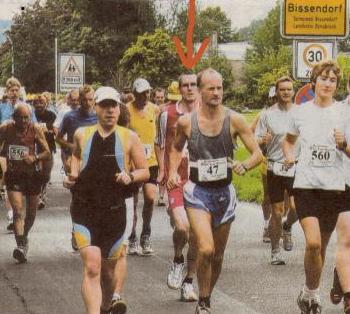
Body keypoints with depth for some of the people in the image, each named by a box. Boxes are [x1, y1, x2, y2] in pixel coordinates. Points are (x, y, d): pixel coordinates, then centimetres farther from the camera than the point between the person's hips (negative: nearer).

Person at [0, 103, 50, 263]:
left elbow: (47, 153, -5)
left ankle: (24, 237, 41)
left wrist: (34, 158, -22)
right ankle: (21, 245, -22)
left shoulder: (36, 130, -10)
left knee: (31, 212, 15)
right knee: (18, 210, -16)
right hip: (13, 175, -1)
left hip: (32, 174, 1)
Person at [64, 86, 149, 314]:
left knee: (109, 267, 14)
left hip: (114, 210, 1)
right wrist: (72, 175, 9)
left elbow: (145, 172, 6)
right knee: (92, 267, -16)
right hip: (84, 210, -1)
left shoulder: (129, 138, 0)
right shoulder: (82, 135, 4)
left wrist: (130, 176, -14)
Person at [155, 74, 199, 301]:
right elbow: (160, 144, 15)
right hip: (176, 179, -2)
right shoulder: (168, 114, 2)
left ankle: (189, 281, 19)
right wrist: (163, 170, 7)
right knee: (182, 226, -22)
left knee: (196, 234, 4)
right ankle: (178, 260, 9)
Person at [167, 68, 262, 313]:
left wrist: (245, 165, -24)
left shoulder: (234, 120, -7)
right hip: (197, 192, -2)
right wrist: (173, 171, 0)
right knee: (205, 249, -21)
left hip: (224, 192, 2)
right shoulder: (186, 121, -5)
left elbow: (257, 153, -4)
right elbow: (176, 148, 16)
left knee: (218, 255, 13)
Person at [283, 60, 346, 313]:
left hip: (334, 187, 1)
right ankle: (312, 292, 1)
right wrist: (289, 156, 4)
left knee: (321, 246, 9)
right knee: (313, 243, -18)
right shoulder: (301, 112, 5)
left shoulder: (342, 113, 1)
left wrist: (343, 143, -16)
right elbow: (289, 140, 24)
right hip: (306, 185, -1)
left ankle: (310, 293, 28)